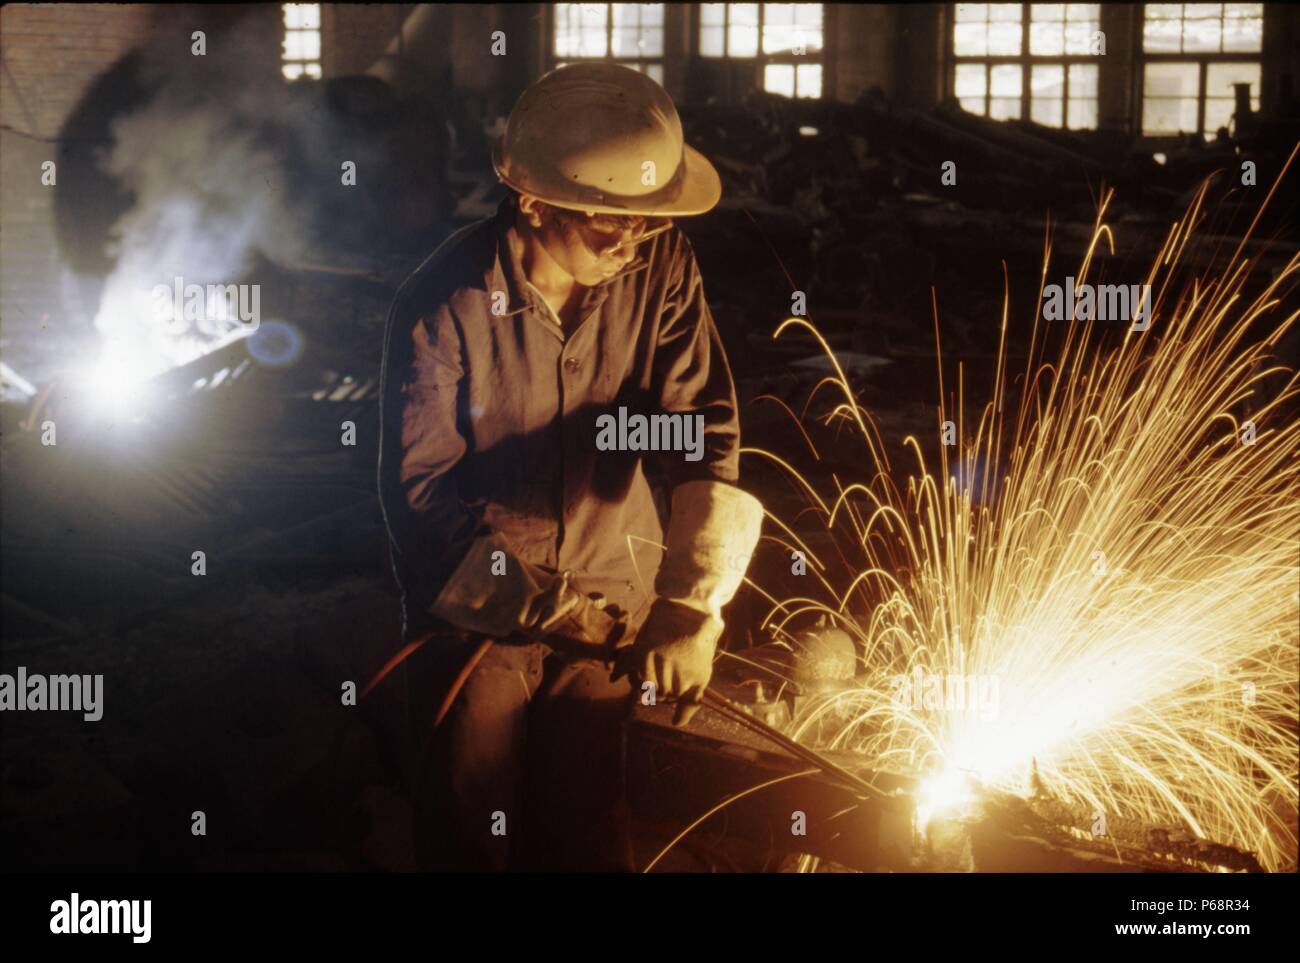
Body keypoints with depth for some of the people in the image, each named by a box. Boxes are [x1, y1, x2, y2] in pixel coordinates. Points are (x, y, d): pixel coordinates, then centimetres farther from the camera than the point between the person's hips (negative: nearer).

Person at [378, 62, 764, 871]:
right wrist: (548, 606, -25)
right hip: (477, 617, -2)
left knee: (590, 834, 11)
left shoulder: (661, 267, -12)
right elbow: (419, 491, -17)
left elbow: (704, 434, -18)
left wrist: (691, 603, -31)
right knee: (471, 833, 11)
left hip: (612, 608, 2)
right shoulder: (445, 306, -20)